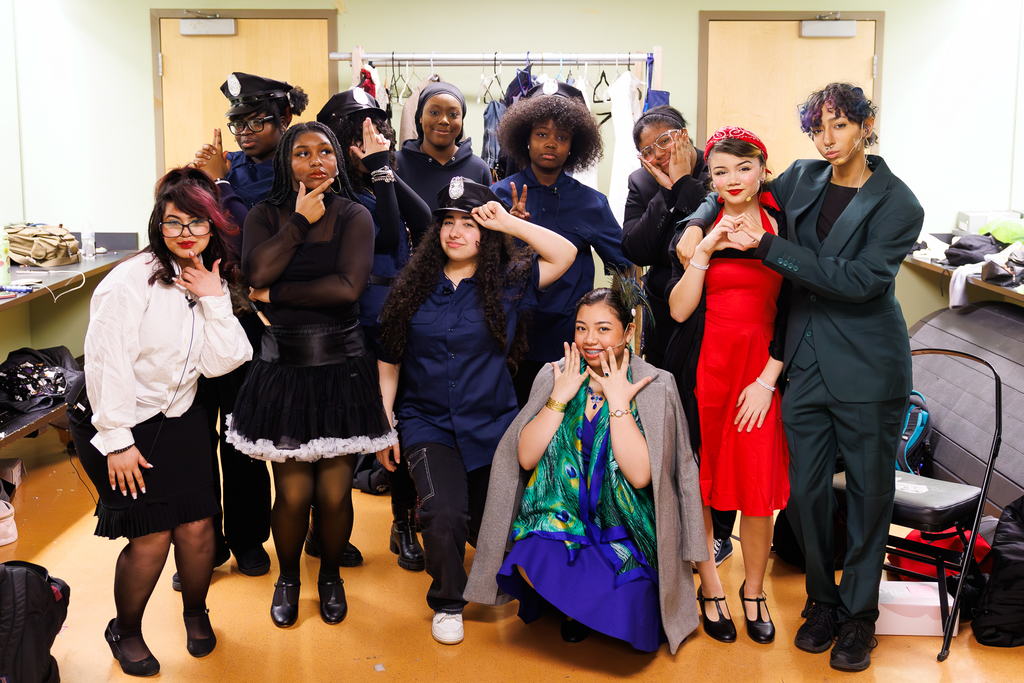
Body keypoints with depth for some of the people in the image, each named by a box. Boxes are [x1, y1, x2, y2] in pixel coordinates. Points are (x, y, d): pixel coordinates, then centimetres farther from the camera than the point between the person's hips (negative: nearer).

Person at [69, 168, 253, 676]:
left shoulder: (212, 282, 3)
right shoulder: (131, 281, -17)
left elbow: (220, 362, -6)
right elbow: (106, 364, -19)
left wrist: (213, 302, -15)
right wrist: (118, 441, -19)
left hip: (181, 421, 5)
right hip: (122, 424, -5)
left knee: (197, 525, 1)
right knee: (151, 537, -7)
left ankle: (196, 614, 30)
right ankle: (125, 631, 20)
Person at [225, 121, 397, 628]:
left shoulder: (354, 217, 1)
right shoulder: (265, 216, 6)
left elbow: (348, 286, -16)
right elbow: (257, 272, -14)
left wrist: (276, 294, -11)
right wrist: (300, 221, -8)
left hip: (342, 368, 0)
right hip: (283, 368, 1)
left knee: (334, 493, 2)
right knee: (293, 493, 0)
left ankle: (331, 576, 30)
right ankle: (287, 578, 28)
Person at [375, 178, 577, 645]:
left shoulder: (507, 284, 0)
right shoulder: (413, 287, 2)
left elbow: (565, 255, -9)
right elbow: (389, 362, 6)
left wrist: (509, 223, -11)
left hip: (492, 426, 1)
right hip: (428, 423, 0)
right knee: (444, 515, -23)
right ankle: (447, 603, 6)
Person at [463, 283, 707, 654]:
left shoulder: (654, 387, -7)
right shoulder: (554, 377, 2)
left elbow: (640, 475, -19)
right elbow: (525, 458, -7)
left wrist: (617, 401, -19)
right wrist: (560, 397, -12)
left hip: (625, 529, -2)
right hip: (561, 516, 2)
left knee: (621, 611, -25)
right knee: (532, 563, -28)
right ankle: (572, 599, 7)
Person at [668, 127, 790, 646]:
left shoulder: (782, 224, 2)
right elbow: (679, 310, -5)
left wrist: (768, 379, -6)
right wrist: (704, 251, -15)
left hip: (761, 367, 0)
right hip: (704, 364, 0)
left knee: (759, 487, 4)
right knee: (698, 482, 7)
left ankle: (753, 593, 25)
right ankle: (710, 588, 26)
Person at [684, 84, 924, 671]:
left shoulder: (898, 204, -9)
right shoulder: (803, 180, 6)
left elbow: (860, 278, -20)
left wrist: (770, 247, -20)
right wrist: (697, 223, 3)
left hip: (868, 368, -4)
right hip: (807, 362, 4)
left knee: (869, 491, 6)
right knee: (805, 488, 7)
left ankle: (858, 614, 23)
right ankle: (822, 601, 27)